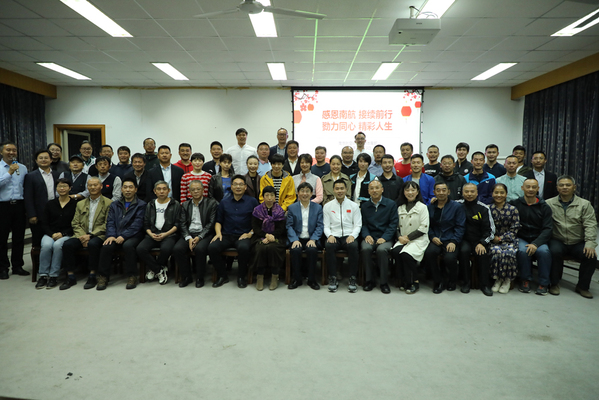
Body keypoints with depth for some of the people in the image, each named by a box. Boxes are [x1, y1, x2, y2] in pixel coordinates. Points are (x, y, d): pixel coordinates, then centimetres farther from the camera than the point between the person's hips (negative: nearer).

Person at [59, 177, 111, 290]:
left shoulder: (108, 203, 4)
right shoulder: (80, 204, 21)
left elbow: (106, 225, -5)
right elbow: (75, 223, 12)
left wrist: (90, 235, -15)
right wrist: (82, 236, -8)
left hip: (98, 235, -4)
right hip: (82, 235, 5)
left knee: (93, 244, -36)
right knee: (67, 245, -23)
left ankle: (92, 276, -23)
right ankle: (70, 277, -13)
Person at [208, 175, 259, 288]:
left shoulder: (252, 201, 7)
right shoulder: (224, 202, 15)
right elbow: (218, 221, 17)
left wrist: (250, 233, -8)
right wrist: (218, 232, 0)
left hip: (243, 236, -3)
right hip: (226, 235, 3)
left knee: (244, 248, -36)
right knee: (212, 247, -25)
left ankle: (242, 276, -9)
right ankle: (222, 276, -4)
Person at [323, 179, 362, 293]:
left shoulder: (353, 206, 11)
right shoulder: (327, 206, 12)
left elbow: (358, 225, 7)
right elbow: (326, 226, 8)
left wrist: (352, 235, -12)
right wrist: (330, 235, -12)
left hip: (348, 236, 0)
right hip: (334, 236, 0)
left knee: (353, 246, -34)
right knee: (329, 246, -33)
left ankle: (352, 279, -22)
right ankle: (333, 279, -22)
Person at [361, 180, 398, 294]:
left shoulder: (391, 204, 5)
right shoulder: (365, 205, 12)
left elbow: (393, 223, -1)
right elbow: (363, 224, 10)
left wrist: (384, 238, -13)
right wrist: (366, 235, -10)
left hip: (385, 238, -2)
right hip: (370, 237, 2)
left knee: (382, 250, -33)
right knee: (366, 249, -30)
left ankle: (384, 282, -16)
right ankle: (369, 280, -13)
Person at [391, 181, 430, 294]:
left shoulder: (422, 207, 1)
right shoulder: (400, 208, 16)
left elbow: (424, 229, -6)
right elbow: (397, 226, 16)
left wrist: (408, 237, -11)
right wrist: (399, 237, -5)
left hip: (418, 240, -4)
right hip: (403, 240, 4)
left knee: (406, 254, -31)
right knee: (395, 251, -27)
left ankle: (415, 282, -10)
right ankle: (404, 280, -11)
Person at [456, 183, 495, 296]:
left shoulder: (483, 208, 3)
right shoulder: (458, 205, 3)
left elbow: (490, 229, 2)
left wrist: (482, 243, -12)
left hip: (479, 240, 1)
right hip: (464, 239, -1)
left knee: (483, 254, -27)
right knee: (464, 250, -31)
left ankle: (484, 284, -9)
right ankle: (466, 282, -14)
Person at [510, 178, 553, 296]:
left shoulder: (544, 207, 4)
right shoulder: (515, 204, 1)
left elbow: (547, 229, -3)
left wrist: (535, 243, -17)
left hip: (539, 239, 1)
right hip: (521, 238, -1)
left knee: (544, 251, -30)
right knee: (523, 250, -32)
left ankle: (543, 283, -11)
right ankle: (525, 280, -10)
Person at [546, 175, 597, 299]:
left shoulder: (584, 204, 5)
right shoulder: (549, 204, 1)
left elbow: (590, 225, -3)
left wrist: (590, 243, -15)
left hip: (578, 243, 2)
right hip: (557, 241, -2)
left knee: (591, 256, -23)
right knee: (555, 251, -33)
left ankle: (583, 286, 3)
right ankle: (554, 283, -11)